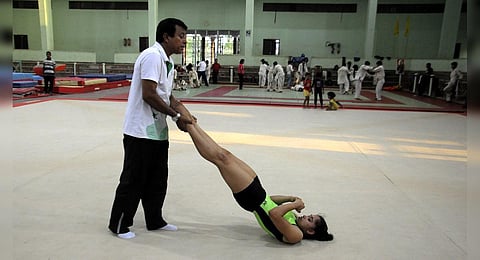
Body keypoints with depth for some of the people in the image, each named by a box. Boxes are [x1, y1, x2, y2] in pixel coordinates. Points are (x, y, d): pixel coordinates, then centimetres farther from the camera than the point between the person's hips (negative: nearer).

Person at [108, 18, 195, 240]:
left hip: (158, 131, 10)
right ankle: (119, 224, 21)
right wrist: (176, 116, -15)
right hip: (141, 131, -10)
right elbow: (148, 95, -22)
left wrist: (184, 113, 1)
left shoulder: (168, 61, 14)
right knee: (134, 179, 3)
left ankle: (154, 220, 31)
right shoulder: (152, 55, -17)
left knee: (158, 179, 16)